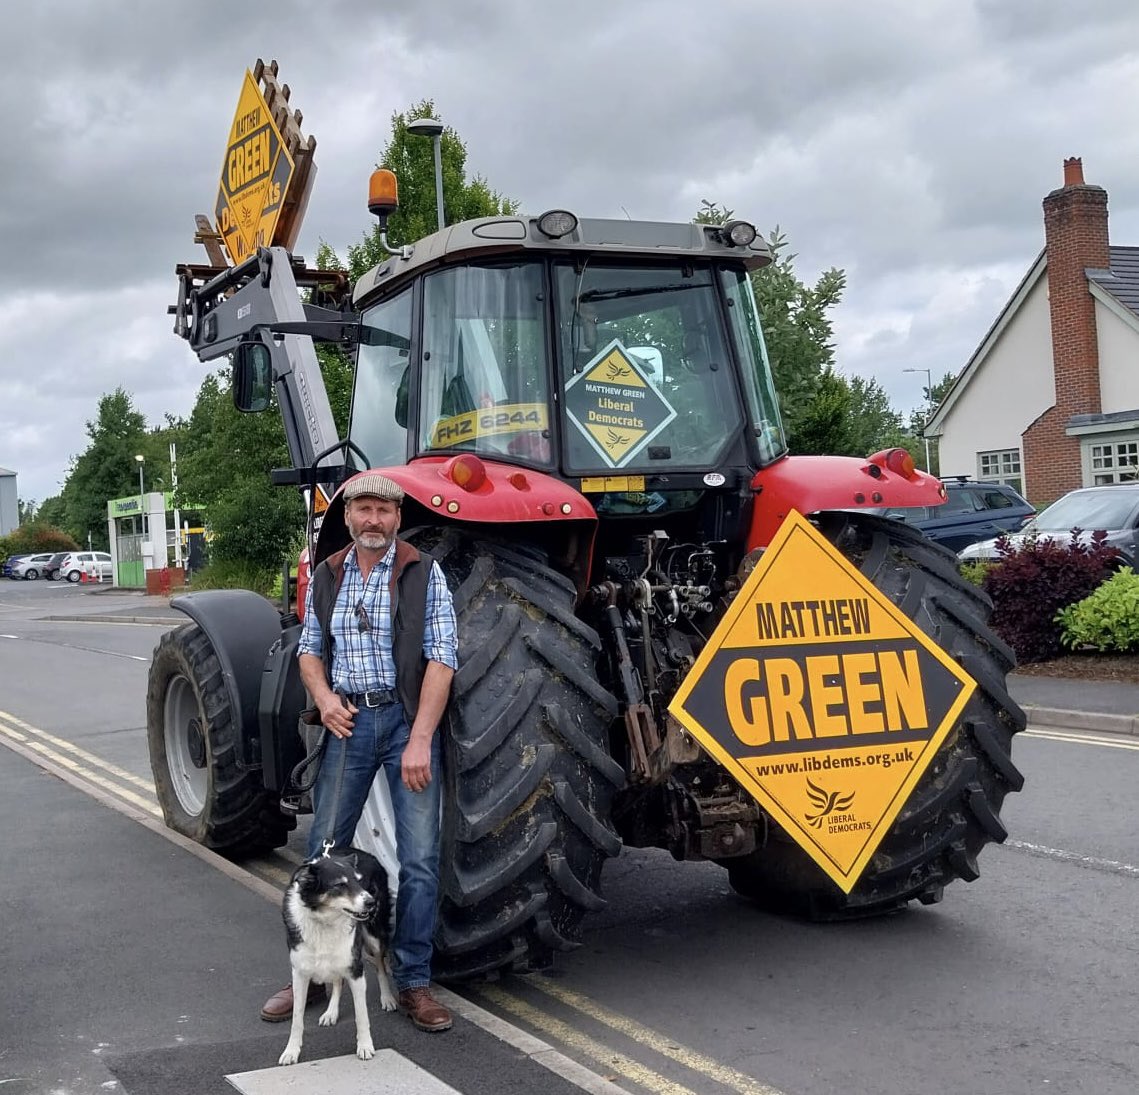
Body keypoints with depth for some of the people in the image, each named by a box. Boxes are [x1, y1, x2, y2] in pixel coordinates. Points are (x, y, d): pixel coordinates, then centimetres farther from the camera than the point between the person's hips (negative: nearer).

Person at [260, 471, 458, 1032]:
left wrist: (420, 740, -17)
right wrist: (324, 696, -3)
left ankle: (413, 982, 12)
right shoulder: (326, 577, 9)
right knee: (324, 852, 9)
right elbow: (310, 648, 18)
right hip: (349, 721, 3)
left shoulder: (423, 574, -4)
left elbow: (442, 659, -9)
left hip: (408, 720, -3)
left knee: (419, 861, -2)